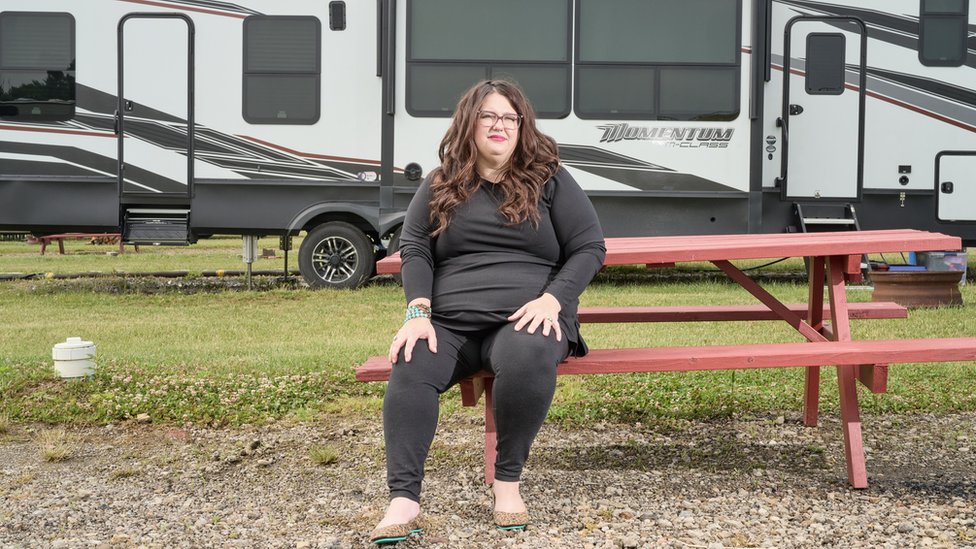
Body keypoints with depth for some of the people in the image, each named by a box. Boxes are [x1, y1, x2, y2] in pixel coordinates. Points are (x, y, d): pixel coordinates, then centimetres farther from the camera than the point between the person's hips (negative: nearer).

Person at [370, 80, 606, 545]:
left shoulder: (550, 181, 9)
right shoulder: (439, 187, 15)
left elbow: (590, 247, 5)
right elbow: (414, 250, 10)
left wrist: (551, 299, -12)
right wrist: (419, 313, -8)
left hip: (527, 318, -2)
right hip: (448, 322, 2)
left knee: (527, 358, -39)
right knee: (411, 369, -32)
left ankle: (507, 482, -20)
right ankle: (403, 500, -33)